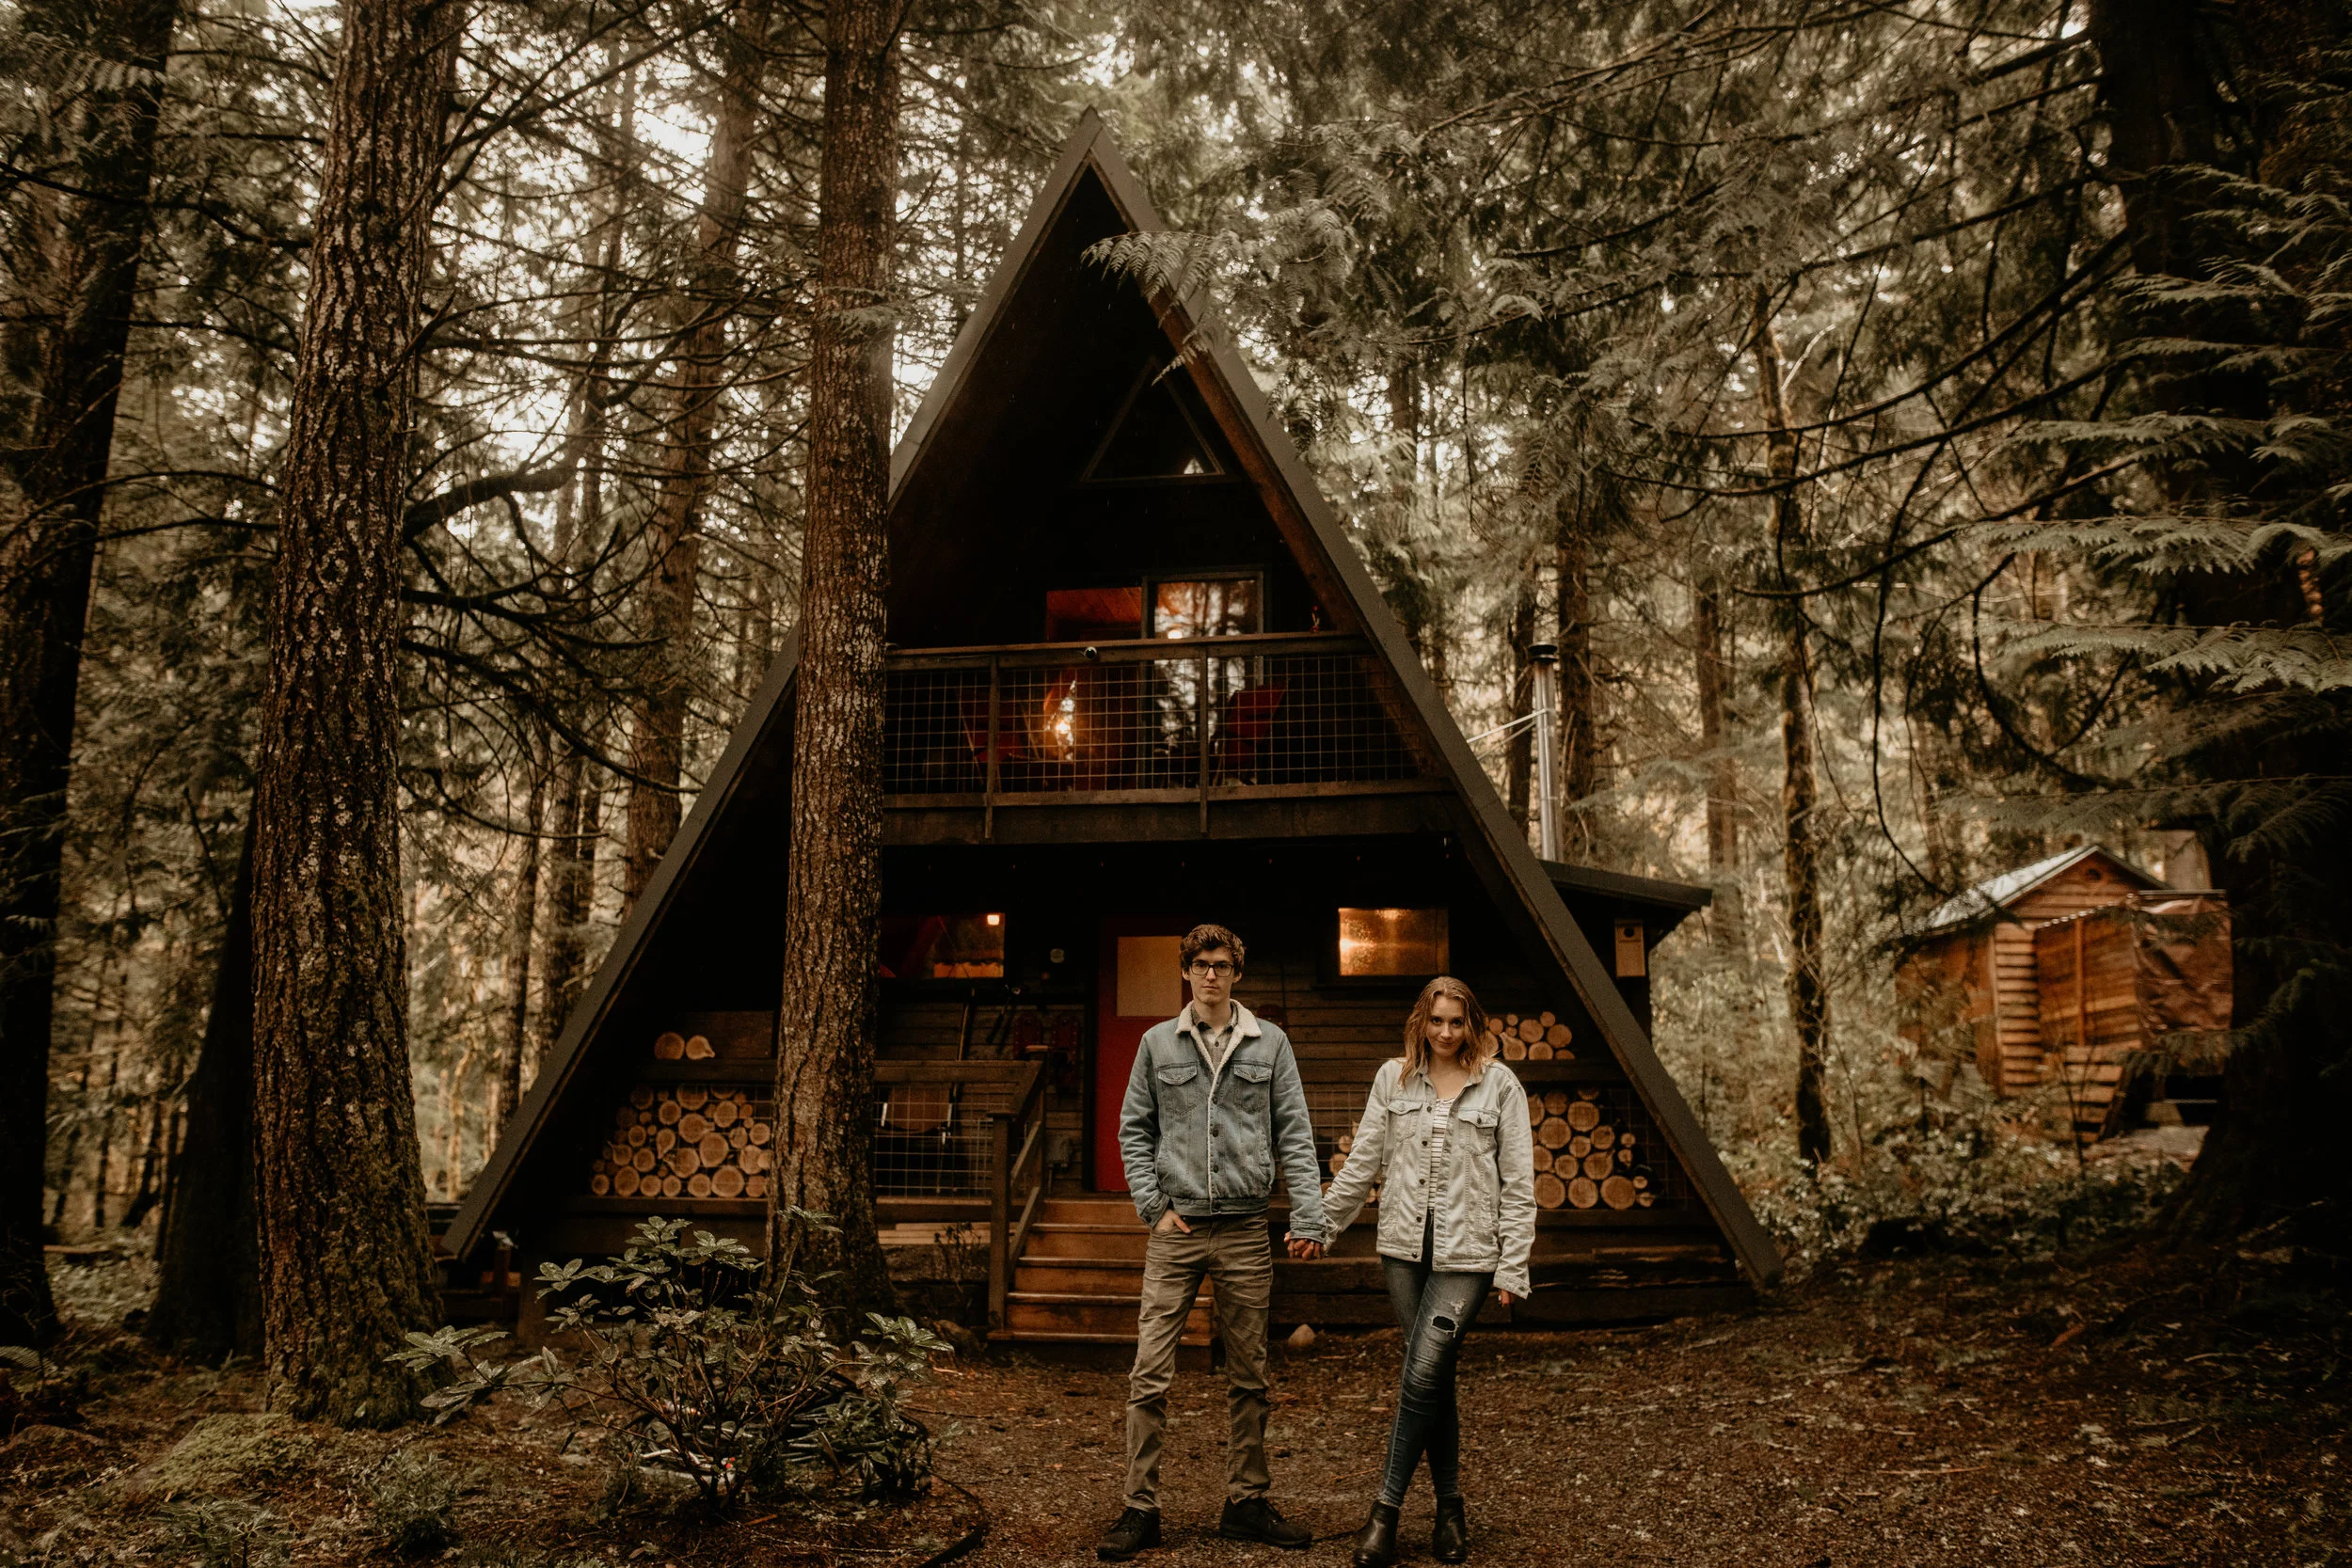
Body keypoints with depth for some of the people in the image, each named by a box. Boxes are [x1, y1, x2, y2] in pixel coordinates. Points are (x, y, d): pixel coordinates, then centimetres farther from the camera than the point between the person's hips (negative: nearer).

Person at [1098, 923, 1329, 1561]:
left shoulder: (1270, 1042, 5)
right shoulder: (1158, 1042, 6)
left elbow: (1294, 1135, 3)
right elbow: (1133, 1131, 8)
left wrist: (1308, 1218, -5)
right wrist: (1154, 1206, -2)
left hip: (1245, 1232, 1)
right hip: (1176, 1230, 0)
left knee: (1247, 1377, 10)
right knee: (1150, 1375, -3)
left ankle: (1246, 1504, 22)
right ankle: (1141, 1508, 7)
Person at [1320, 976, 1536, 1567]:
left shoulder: (1500, 1085, 0)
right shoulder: (1393, 1078, 7)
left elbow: (1517, 1182, 1)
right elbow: (1362, 1162, 12)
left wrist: (1513, 1267, -3)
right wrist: (1320, 1222, 11)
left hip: (1466, 1255, -3)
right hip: (1404, 1250, 3)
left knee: (1422, 1376, -11)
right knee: (1434, 1379, 7)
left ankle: (1385, 1512, -1)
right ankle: (1451, 1508, 20)